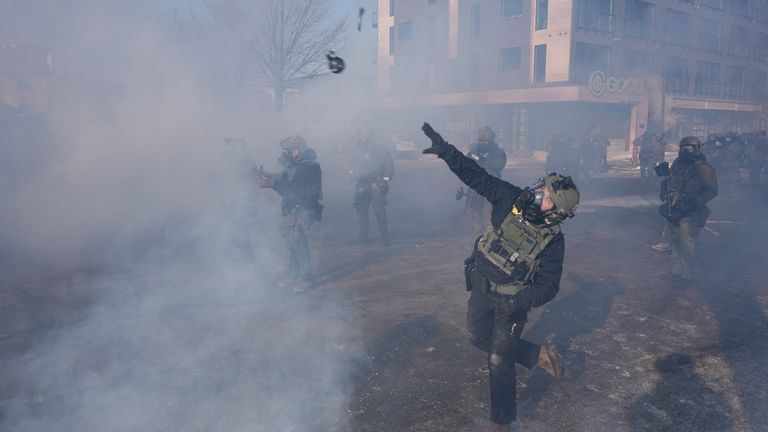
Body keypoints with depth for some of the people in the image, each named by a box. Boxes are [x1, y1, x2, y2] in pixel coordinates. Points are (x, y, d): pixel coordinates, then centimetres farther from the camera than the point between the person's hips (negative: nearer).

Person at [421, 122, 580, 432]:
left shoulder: (552, 241, -21)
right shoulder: (511, 199, -14)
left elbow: (548, 286, -16)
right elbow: (476, 175, -15)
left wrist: (519, 302, -32)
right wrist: (445, 150, -25)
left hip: (511, 300, -5)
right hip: (480, 286, 6)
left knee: (499, 361, -1)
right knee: (479, 338, 22)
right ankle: (539, 354, 37)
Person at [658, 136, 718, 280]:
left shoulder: (702, 168, -11)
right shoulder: (677, 163, 10)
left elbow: (711, 190, -13)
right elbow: (667, 182, 24)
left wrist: (696, 202, -20)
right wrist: (664, 195, 10)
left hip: (689, 212, -7)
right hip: (673, 210, 7)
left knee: (686, 241, -10)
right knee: (674, 240, 14)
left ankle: (687, 272, 2)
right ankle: (676, 270, 26)